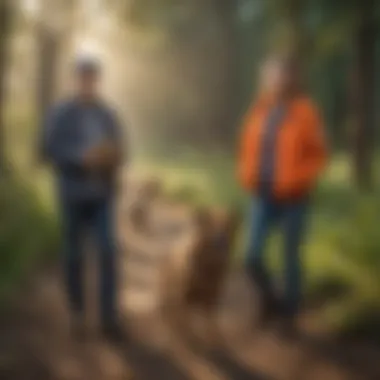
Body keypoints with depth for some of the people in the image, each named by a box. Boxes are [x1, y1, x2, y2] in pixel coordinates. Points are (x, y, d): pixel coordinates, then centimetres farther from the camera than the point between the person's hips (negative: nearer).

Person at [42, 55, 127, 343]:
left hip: (102, 194, 2)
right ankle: (77, 315, 21)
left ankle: (109, 317, -6)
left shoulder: (108, 115, 6)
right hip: (73, 194, -2)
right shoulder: (60, 114, -4)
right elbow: (49, 150, -10)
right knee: (74, 254, 7)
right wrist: (82, 158, -22)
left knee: (108, 251, -9)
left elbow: (119, 152, 12)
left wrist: (114, 157, -12)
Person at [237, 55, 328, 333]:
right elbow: (248, 147, 14)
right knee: (253, 258, -3)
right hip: (263, 196, 4)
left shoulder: (306, 112, -10)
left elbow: (319, 155, -6)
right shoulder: (259, 110, 3)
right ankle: (271, 301, 24)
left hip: (293, 197, -4)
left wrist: (295, 179, -17)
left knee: (291, 258, 6)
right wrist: (247, 176, 0)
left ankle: (289, 315, 23)